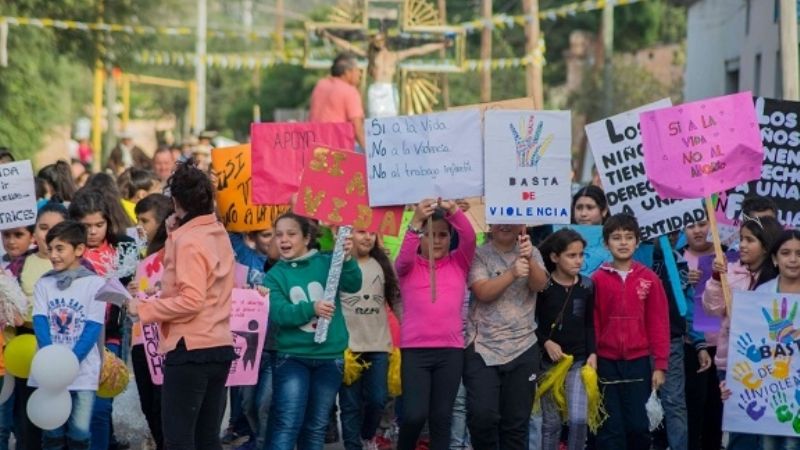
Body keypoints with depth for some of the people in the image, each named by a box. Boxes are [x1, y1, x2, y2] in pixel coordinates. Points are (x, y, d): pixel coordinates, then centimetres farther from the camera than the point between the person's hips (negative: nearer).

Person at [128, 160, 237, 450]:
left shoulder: (188, 240, -14)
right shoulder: (218, 233, 11)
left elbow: (191, 301, -21)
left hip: (190, 350, -9)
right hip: (220, 348, 9)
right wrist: (175, 233, 16)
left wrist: (144, 309, -13)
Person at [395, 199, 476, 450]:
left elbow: (469, 238, -8)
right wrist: (416, 221, -34)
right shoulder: (408, 266, 5)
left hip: (451, 350, 2)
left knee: (441, 416, 4)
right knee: (414, 414, -10)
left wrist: (455, 212, -28)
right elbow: (404, 254, -17)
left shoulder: (459, 263, 9)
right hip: (414, 349, -2)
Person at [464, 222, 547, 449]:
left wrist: (529, 259, -27)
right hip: (482, 347, -3)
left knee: (517, 420, 5)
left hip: (523, 348, 3)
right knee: (482, 415, -15)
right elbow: (483, 292, -14)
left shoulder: (532, 253, 9)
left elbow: (539, 284, -8)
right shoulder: (479, 255, 0)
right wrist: (512, 273, -29)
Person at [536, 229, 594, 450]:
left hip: (579, 361, 2)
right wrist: (546, 342, -17)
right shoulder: (542, 286, -7)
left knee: (578, 419, -11)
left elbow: (589, 324, 8)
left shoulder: (586, 286, 2)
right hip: (549, 361, -2)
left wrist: (592, 353, -1)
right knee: (551, 422, 5)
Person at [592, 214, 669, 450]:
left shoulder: (649, 279, 1)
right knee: (611, 428, 2)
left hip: (638, 362, 0)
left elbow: (659, 323, 2)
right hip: (607, 362, 0)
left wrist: (660, 365, -1)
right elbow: (592, 324, 2)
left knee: (638, 425, 2)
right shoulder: (598, 279, 0)